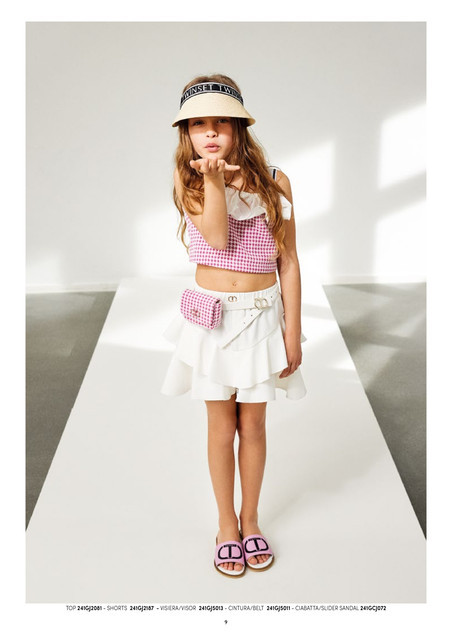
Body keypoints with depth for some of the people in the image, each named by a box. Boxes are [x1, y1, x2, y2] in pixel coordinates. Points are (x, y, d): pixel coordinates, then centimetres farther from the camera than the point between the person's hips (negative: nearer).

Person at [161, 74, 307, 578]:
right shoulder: (188, 181, -4)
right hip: (212, 315, 0)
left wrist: (293, 332, -3)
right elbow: (218, 237, -18)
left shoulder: (273, 182, -5)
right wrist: (213, 179, -28)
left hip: (261, 316, 0)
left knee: (253, 427, 13)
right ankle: (227, 524, 32)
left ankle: (250, 519, 35)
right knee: (221, 429, 11)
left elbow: (288, 262, -2)